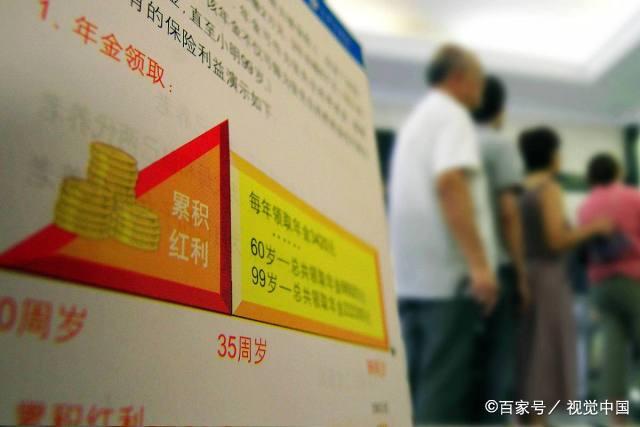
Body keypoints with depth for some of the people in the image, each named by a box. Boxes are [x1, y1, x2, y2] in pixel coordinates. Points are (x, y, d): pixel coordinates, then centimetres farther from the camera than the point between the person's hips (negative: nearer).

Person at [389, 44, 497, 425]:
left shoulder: (416, 120, 23)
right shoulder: (452, 115, -4)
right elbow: (449, 183, -21)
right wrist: (479, 263, -24)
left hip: (411, 276, 9)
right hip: (447, 273, -9)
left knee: (419, 385, 11)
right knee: (444, 392, -5)